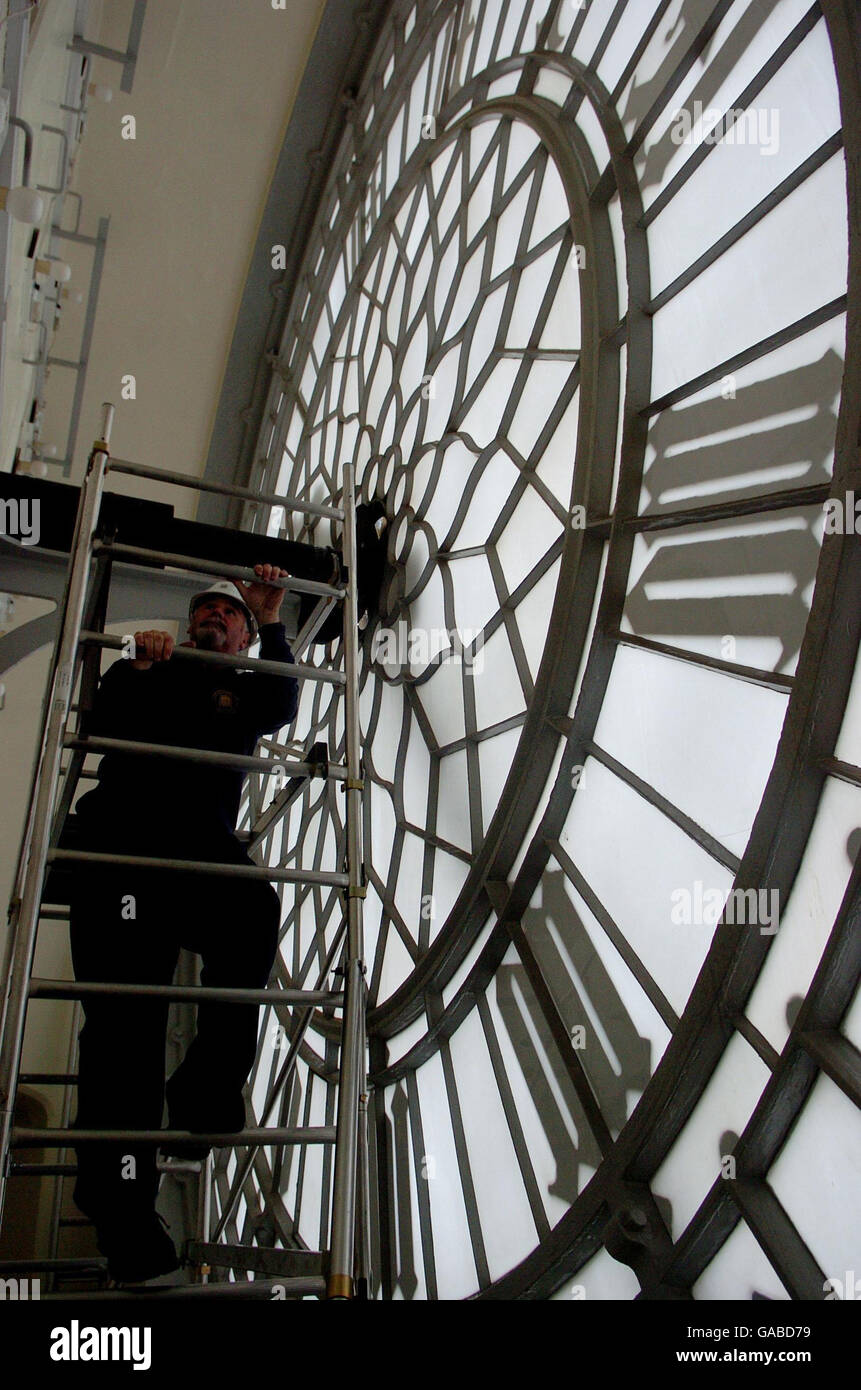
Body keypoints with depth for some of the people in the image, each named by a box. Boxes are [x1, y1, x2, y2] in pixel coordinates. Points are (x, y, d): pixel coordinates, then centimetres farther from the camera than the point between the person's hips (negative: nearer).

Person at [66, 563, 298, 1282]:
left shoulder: (245, 691, 25)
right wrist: (137, 669, -7)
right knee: (126, 1006, -13)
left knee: (256, 906, -32)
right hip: (121, 847, -1)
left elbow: (282, 709, 2)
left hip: (205, 853, 1)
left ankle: (208, 1086, -21)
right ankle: (120, 1199, -12)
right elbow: (102, 726, 8)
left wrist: (271, 623, -8)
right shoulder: (146, 675, 25)